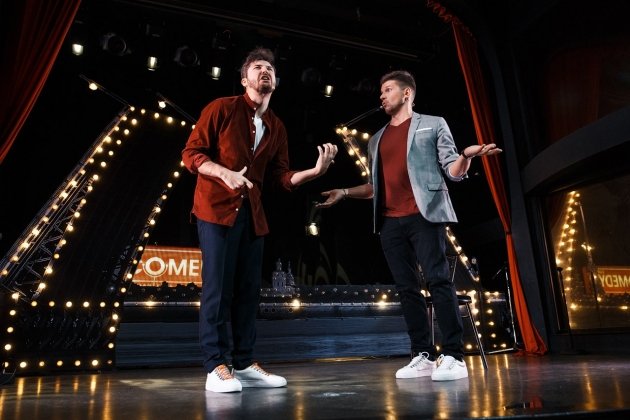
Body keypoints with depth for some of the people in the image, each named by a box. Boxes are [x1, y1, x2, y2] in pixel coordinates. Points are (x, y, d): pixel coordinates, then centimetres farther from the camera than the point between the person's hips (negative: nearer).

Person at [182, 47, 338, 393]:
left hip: (252, 213, 6)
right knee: (217, 287, -7)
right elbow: (191, 153, -4)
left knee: (248, 289, 5)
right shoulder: (222, 108, 0)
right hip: (217, 207, -5)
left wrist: (315, 171, -6)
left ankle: (244, 364, 14)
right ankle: (216, 367, 1)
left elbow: (281, 178, 10)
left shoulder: (276, 127, 14)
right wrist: (225, 173, -21)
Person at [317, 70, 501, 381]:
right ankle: (422, 356, 9)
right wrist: (344, 193, 16)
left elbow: (453, 171, 3)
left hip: (423, 215, -5)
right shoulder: (377, 140, 23)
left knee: (438, 281, -11)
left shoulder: (433, 125, 11)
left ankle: (453, 356, -5)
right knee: (407, 288, 3)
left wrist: (466, 155, -17)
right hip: (390, 222, 5)